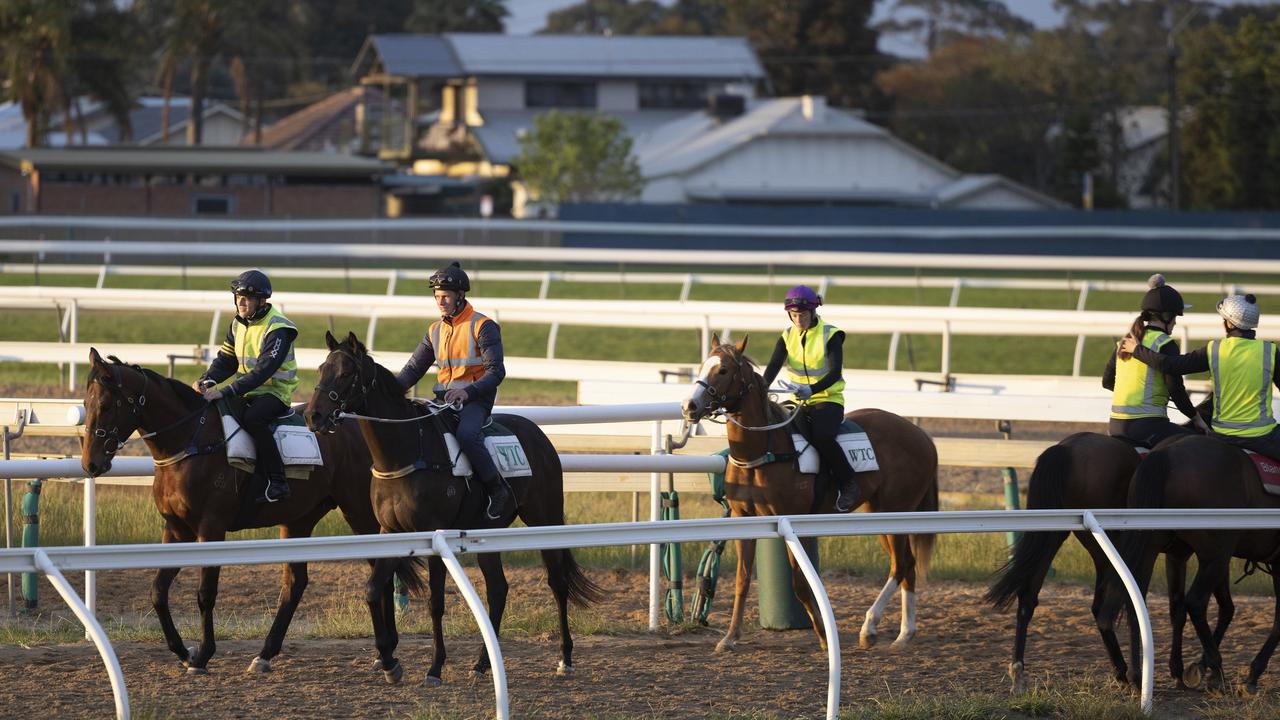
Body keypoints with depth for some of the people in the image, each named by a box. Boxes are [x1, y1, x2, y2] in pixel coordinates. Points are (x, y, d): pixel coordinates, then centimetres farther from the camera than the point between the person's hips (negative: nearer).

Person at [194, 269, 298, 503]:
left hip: (274, 392, -8)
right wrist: (207, 381, -13)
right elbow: (226, 360, 10)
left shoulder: (277, 330, -19)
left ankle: (277, 481, -31)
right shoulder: (239, 324, 8)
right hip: (247, 392, 8)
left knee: (252, 418, -37)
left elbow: (262, 371, -27)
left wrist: (226, 392, -33)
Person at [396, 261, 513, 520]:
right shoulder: (436, 330, 15)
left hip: (475, 399, -7)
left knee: (466, 434, -36)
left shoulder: (482, 327, -6)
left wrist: (468, 392, -29)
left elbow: (496, 371, -12)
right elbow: (414, 368, 16)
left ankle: (498, 490, -23)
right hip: (444, 399, 7)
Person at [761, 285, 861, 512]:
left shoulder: (830, 336, -7)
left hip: (828, 400, -6)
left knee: (821, 436, -34)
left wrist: (812, 390, -35)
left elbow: (834, 372, -17)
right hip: (798, 403, 6)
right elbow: (774, 366, -6)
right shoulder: (787, 337, 7)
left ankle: (848, 487, -19)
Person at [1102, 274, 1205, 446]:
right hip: (1148, 425, -7)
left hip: (1116, 426, 7)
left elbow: (1107, 381, 23)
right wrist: (1196, 419, 4)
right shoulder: (1165, 344, -7)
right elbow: (1176, 391, -10)